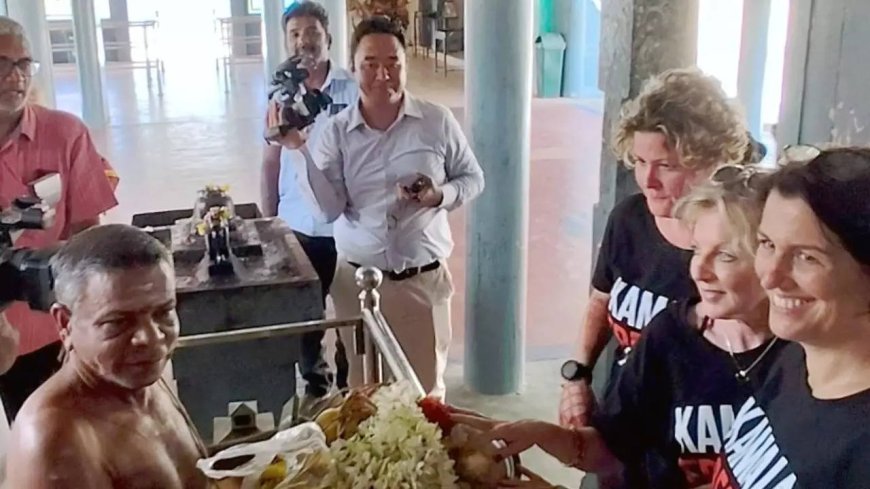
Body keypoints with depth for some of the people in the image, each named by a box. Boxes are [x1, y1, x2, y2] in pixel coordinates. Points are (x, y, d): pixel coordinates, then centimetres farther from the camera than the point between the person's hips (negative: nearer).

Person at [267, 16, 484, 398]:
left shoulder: (437, 122, -5)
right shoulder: (337, 131, -3)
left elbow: (472, 178, 6)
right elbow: (329, 208, -10)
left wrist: (441, 195, -15)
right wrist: (298, 149, -19)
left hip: (424, 278, 0)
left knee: (426, 388, 13)